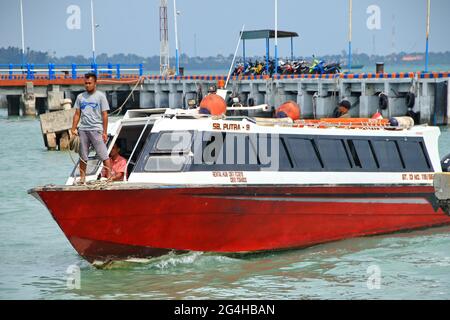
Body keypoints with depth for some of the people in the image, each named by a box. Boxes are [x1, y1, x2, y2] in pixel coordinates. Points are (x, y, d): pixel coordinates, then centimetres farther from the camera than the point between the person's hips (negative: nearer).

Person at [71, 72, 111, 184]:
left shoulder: (100, 96, 2)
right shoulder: (80, 97, 13)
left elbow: (105, 115, -1)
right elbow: (77, 114, 15)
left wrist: (104, 132, -6)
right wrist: (73, 128, 4)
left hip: (96, 129, -4)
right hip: (83, 130, 4)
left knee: (103, 155, -7)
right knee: (83, 157, 7)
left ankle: (109, 176, -6)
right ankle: (82, 177, 13)